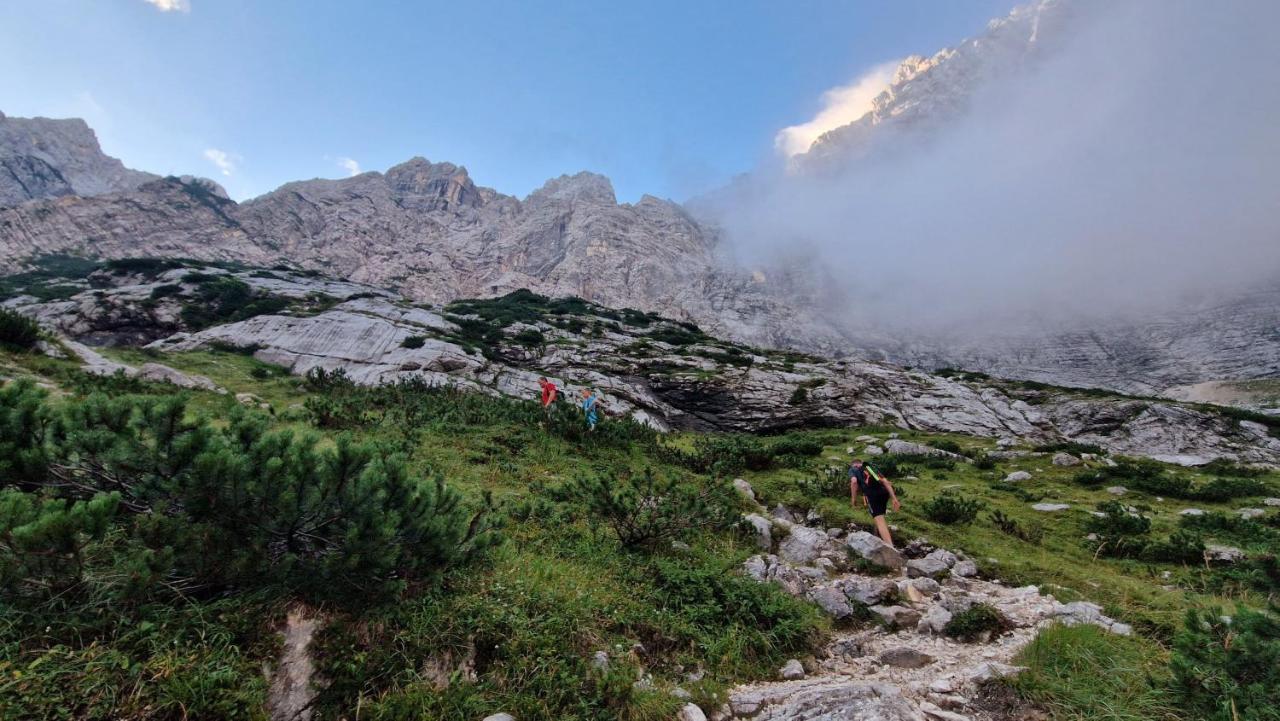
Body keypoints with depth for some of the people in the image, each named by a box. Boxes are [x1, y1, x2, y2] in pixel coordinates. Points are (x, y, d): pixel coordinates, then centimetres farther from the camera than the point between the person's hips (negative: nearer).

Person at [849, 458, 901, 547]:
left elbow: (854, 481, -6)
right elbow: (886, 482, 18)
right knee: (879, 517, 30)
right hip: (884, 492, 6)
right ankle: (878, 538, 42)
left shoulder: (853, 469, 18)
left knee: (880, 522, -13)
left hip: (872, 494, -6)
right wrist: (894, 498, 12)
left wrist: (853, 498, 3)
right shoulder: (872, 468, 32)